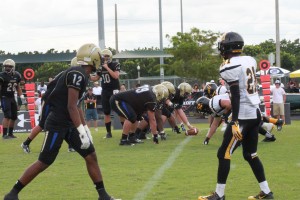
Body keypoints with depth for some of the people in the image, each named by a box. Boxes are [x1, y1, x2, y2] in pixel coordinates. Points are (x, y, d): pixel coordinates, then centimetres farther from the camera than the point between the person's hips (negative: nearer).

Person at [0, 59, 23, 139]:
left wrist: (21, 96, 11)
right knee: (7, 115, -15)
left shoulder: (16, 75, 4)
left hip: (12, 97, 7)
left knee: (14, 116, 9)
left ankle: (10, 133, 21)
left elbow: (18, 87, 18)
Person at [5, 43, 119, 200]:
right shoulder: (78, 74, -18)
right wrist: (82, 132, -23)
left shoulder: (80, 75, 12)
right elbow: (71, 107, -22)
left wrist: (85, 128, 20)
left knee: (91, 156, 6)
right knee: (44, 162, -4)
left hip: (69, 124, 10)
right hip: (57, 124, -9)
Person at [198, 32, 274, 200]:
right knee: (251, 154, 16)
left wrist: (235, 122, -18)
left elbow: (236, 96, -18)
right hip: (256, 113, 8)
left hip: (243, 116, -8)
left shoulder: (229, 66, -13)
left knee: (224, 154, 0)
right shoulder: (250, 60, 9)